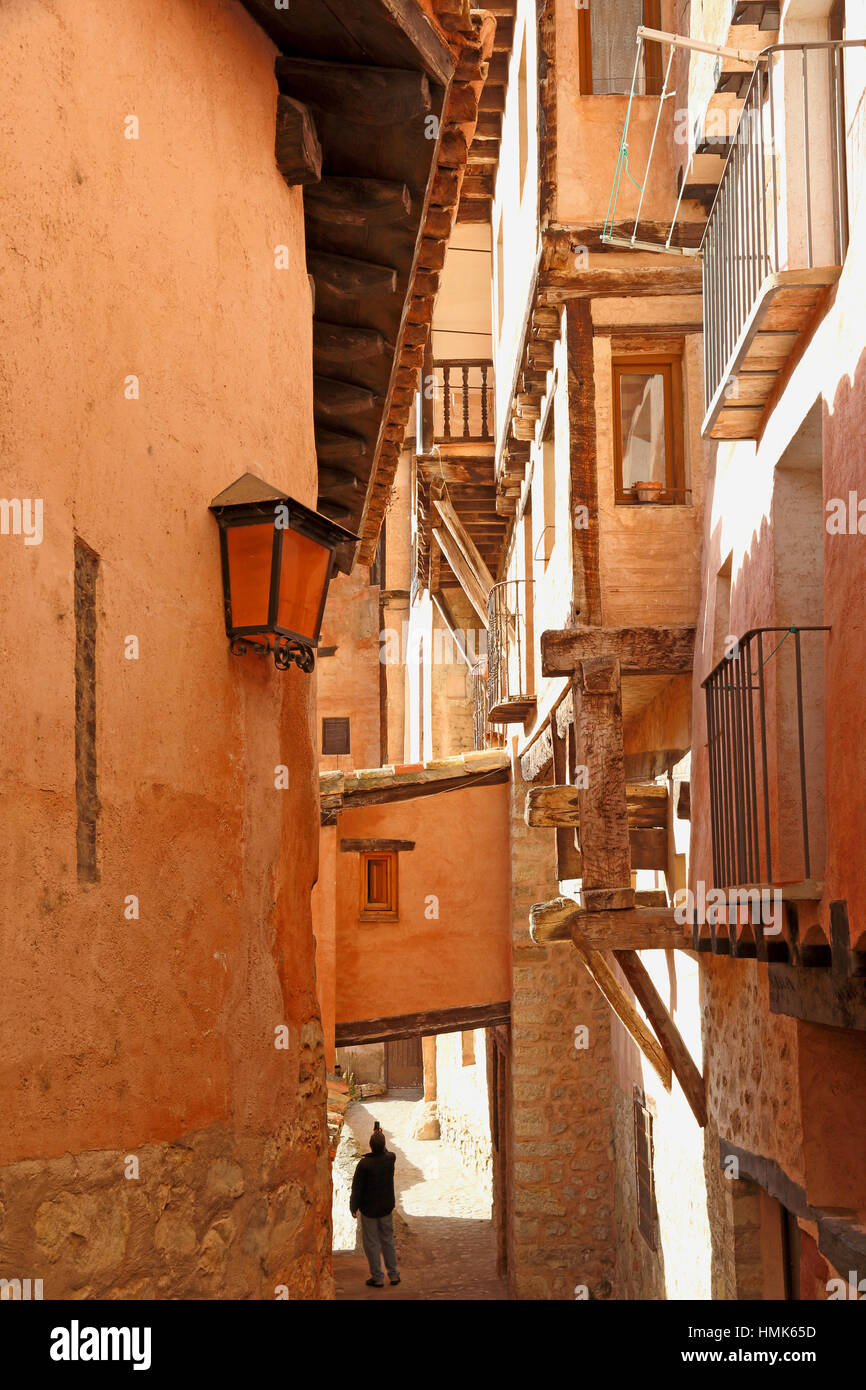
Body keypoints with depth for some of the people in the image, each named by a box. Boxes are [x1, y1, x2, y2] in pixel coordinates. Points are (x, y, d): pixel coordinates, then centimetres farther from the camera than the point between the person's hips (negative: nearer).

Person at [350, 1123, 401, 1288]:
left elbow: (357, 1188, -16)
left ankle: (377, 1277, 15)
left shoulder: (364, 1164, -24)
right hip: (387, 1207, 4)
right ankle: (393, 1274, 24)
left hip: (369, 1209, -4)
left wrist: (353, 1207, -2)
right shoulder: (390, 1158, -12)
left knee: (371, 1242, 9)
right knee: (388, 1239, 19)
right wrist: (380, 1136, 20)